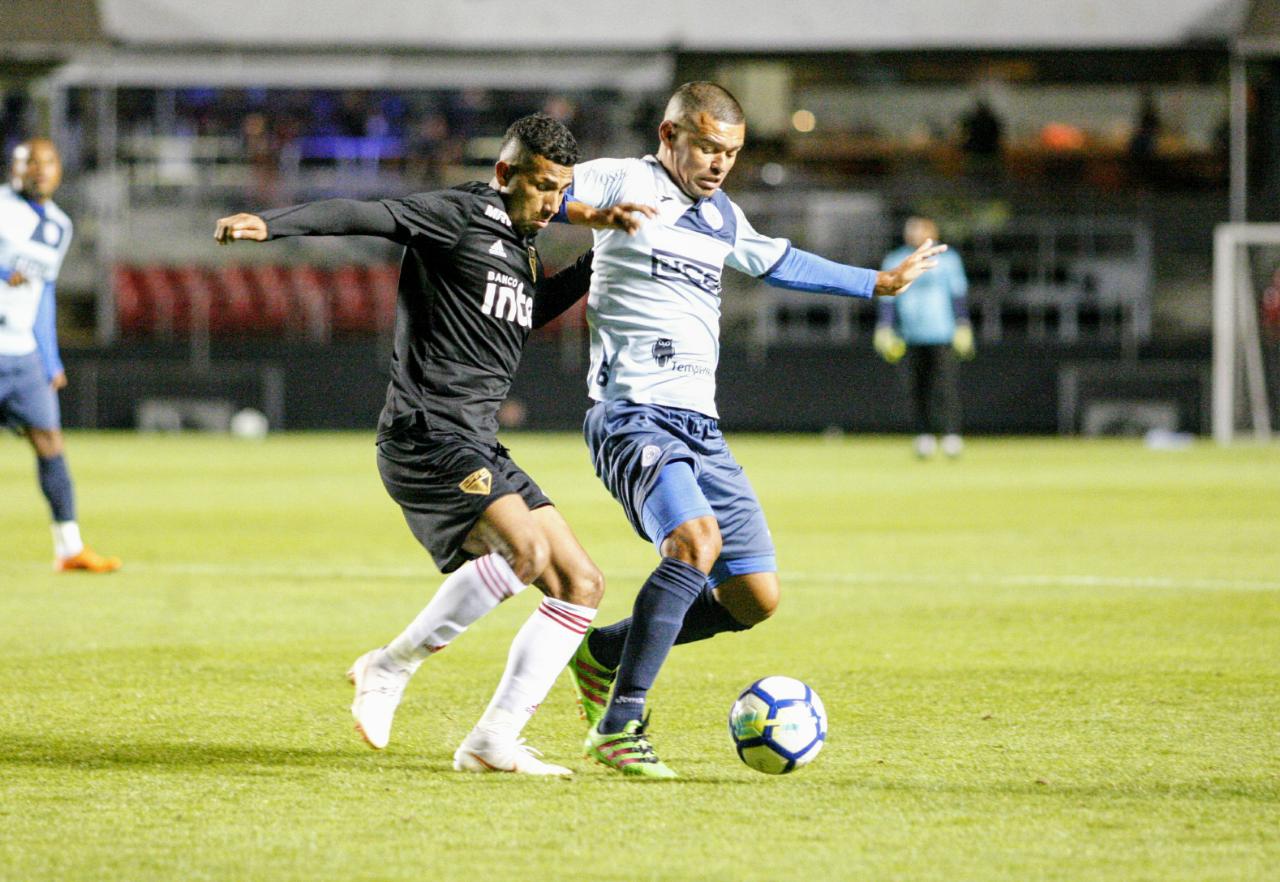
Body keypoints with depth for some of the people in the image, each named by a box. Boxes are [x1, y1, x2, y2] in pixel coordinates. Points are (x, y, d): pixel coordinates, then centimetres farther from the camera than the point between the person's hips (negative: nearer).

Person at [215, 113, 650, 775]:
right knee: (526, 550, -28)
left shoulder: (521, 249, 21)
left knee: (580, 586, 6)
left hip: (479, 451, 10)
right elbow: (363, 215, -18)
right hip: (425, 436, -10)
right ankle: (390, 670, -13)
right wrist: (271, 225, -33)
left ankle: (493, 742, 8)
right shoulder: (460, 216, -6)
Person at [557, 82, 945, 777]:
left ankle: (604, 652, 21)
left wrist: (878, 283, 44)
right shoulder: (624, 182, -1)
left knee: (754, 597, 1)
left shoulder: (722, 217, 21)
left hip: (700, 426, 8)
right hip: (632, 415, -8)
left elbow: (781, 263, 38)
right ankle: (619, 722, -24)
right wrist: (594, 212, -30)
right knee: (696, 542, -31)